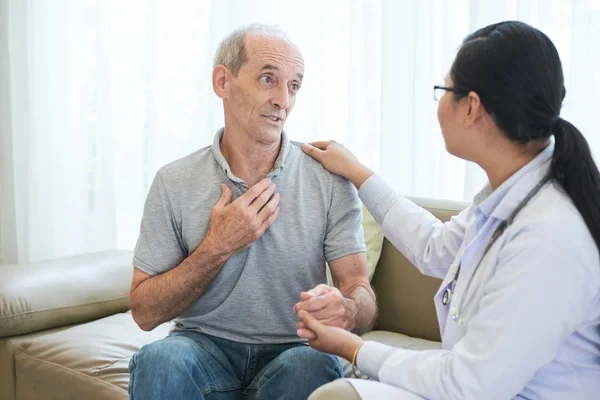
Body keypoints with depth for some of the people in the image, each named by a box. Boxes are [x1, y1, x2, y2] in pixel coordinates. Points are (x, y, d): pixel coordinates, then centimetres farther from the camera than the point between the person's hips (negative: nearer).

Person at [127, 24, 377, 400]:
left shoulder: (330, 180, -4)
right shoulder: (174, 183, -3)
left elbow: (362, 294, -8)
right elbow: (145, 313, -3)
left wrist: (344, 310, -32)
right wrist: (217, 248, -16)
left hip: (291, 350, 0)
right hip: (205, 345, 1)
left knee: (313, 366, -34)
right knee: (158, 359, -32)